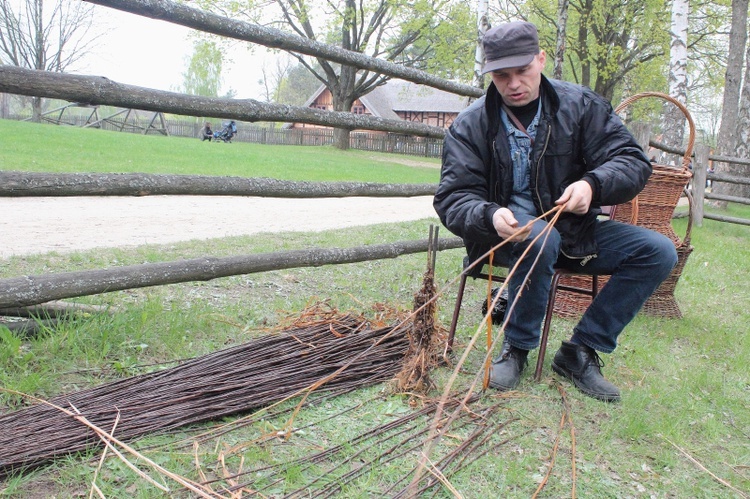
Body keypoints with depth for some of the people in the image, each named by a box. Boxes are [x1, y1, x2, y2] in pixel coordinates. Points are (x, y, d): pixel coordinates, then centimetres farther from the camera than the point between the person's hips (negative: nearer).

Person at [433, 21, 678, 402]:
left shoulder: (580, 105, -2)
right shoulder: (471, 125, -7)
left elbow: (632, 160, -6)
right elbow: (453, 198, -14)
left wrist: (593, 184, -29)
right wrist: (490, 216, -37)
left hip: (574, 231, 4)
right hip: (509, 233, -3)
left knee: (658, 252, -13)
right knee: (542, 238, -37)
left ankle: (579, 352, -8)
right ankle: (517, 347, -14)